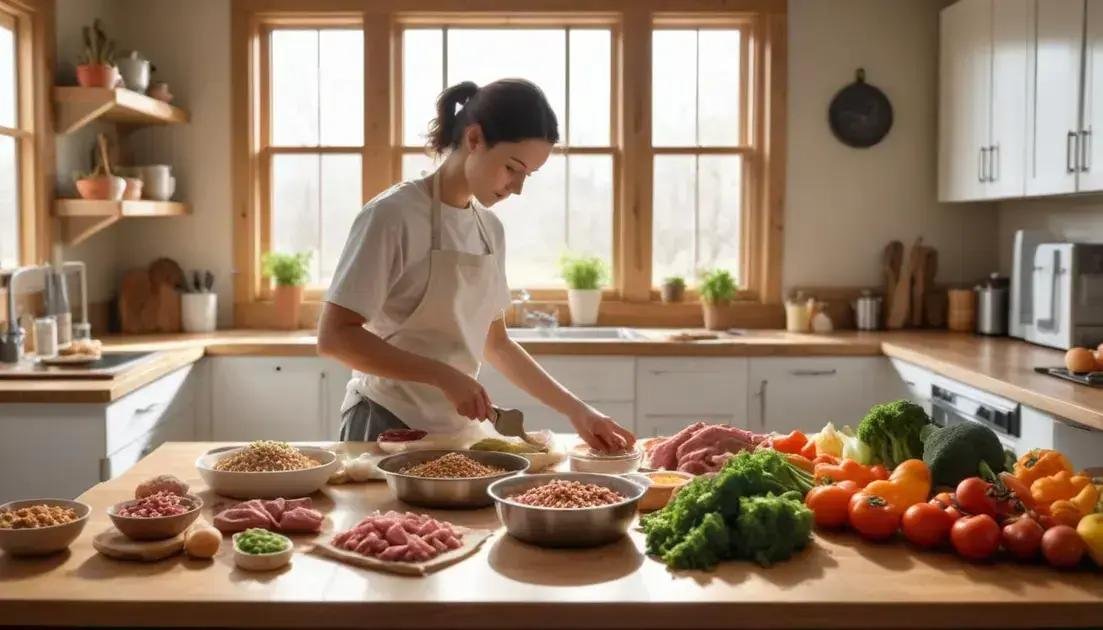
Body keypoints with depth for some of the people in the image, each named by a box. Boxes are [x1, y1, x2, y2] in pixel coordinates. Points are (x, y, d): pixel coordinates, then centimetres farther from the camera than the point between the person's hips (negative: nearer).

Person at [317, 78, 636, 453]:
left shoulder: (491, 229, 5)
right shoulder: (394, 215, -15)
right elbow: (334, 336, -18)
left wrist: (576, 410, 6)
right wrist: (444, 376, -25)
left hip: (457, 431, 6)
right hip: (387, 426, -6)